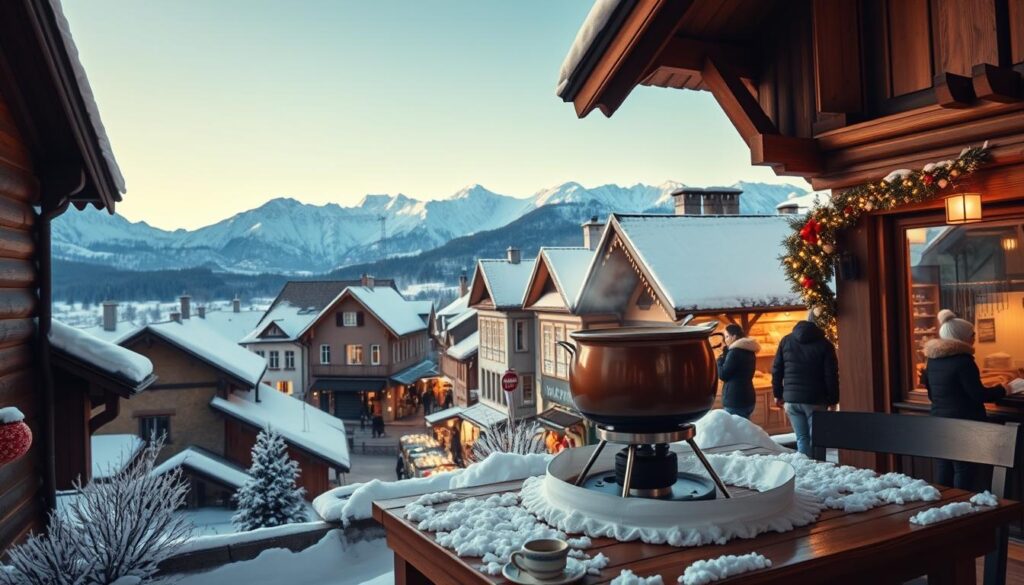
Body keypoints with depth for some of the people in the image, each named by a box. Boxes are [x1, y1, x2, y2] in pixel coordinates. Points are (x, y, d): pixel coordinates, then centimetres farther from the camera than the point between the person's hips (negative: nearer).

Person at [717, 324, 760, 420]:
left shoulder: (735, 351, -13)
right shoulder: (749, 351, 14)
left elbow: (723, 375, -12)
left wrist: (720, 359, 2)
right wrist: (726, 354, 13)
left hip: (735, 400, -9)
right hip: (748, 398, 9)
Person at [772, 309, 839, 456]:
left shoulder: (786, 341, 7)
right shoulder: (825, 345, -3)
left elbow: (776, 370, 8)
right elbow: (831, 376, -6)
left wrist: (778, 394, 15)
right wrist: (833, 401, 2)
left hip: (791, 399, 3)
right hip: (815, 400, -3)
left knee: (802, 438, 8)